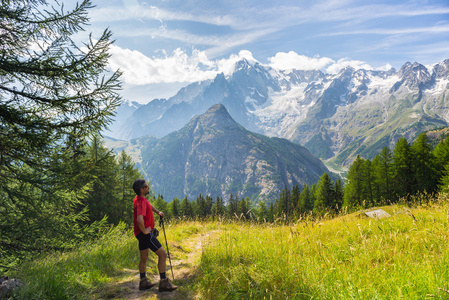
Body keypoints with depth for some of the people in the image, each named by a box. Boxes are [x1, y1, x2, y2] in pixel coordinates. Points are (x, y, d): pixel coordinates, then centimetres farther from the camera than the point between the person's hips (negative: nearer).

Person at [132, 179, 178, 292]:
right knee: (162, 254, -7)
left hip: (144, 232, 11)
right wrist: (144, 231, -26)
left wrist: (158, 212, 28)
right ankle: (164, 283, -2)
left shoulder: (140, 198, 8)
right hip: (145, 233, -11)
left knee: (144, 257, 19)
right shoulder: (141, 202, -25)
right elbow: (139, 220, -40)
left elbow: (149, 205, 33)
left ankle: (143, 282, 31)